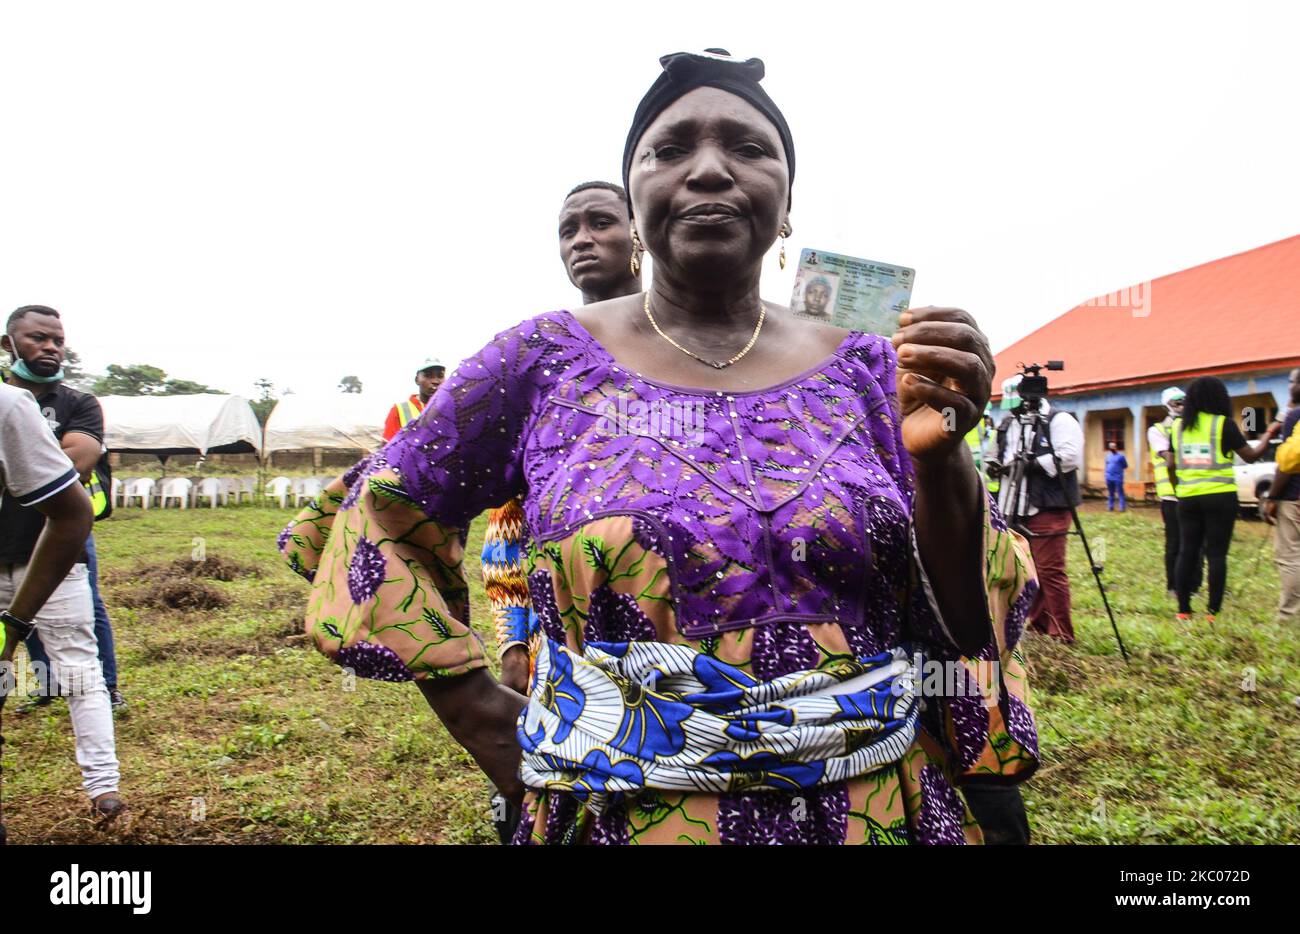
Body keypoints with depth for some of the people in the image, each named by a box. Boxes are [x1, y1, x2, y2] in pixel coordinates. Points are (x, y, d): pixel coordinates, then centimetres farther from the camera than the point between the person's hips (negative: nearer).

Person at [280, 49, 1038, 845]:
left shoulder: (865, 373, -2)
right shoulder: (547, 362, -6)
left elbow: (963, 626, -2)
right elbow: (376, 523, 4)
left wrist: (941, 457, -20)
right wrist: (489, 724, -1)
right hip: (620, 815, -1)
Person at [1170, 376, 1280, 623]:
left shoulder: (1177, 426, 6)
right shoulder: (1224, 424, -6)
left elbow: (1171, 466, 10)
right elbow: (1251, 456, 1)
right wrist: (1269, 433, 15)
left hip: (1188, 498, 4)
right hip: (1220, 497, -4)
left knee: (1187, 552, 8)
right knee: (1216, 554, 1)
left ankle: (1183, 611, 11)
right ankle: (1213, 611, 1)